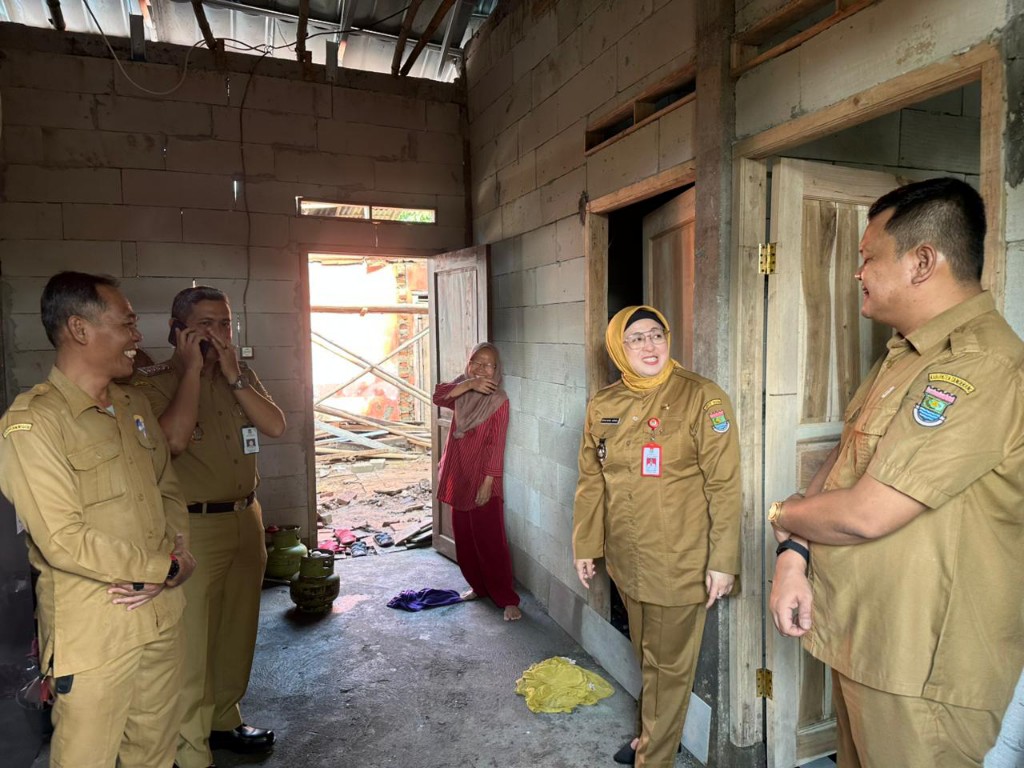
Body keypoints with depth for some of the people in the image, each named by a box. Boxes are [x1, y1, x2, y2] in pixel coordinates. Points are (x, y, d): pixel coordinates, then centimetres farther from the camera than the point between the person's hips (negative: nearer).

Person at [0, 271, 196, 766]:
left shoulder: (135, 407, 8)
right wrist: (165, 568, -13)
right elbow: (63, 541, -21)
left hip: (163, 612, 6)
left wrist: (179, 552, -6)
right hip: (93, 628, -6)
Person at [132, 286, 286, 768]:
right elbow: (174, 439, -25)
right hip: (193, 527, -6)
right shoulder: (154, 382, -8)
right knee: (192, 642, 1)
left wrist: (232, 374, -11)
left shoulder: (241, 376, 9)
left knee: (238, 631, 17)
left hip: (246, 519, 6)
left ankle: (223, 719, 37)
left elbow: (275, 426, -4)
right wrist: (192, 368, -18)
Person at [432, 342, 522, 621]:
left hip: (482, 481, -6)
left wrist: (488, 482, -18)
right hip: (459, 477, 6)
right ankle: (478, 586, 32)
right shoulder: (462, 391, 6)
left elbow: (496, 444, -13)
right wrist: (469, 384, -30)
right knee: (464, 539, 15)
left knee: (491, 541, -3)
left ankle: (507, 599, 7)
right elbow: (439, 396, -16)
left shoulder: (499, 400, -10)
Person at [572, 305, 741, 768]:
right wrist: (584, 547, 10)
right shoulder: (603, 407, 1)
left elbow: (724, 485, -13)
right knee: (645, 656, 23)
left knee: (668, 664, 10)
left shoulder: (702, 398, -13)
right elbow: (591, 482, 8)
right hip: (626, 559, 5)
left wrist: (722, 561, -13)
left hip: (679, 563, -4)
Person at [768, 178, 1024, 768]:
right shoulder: (906, 356, 9)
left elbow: (865, 514, -28)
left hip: (920, 669, -9)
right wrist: (793, 554, -4)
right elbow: (842, 464, 9)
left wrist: (783, 515, -7)